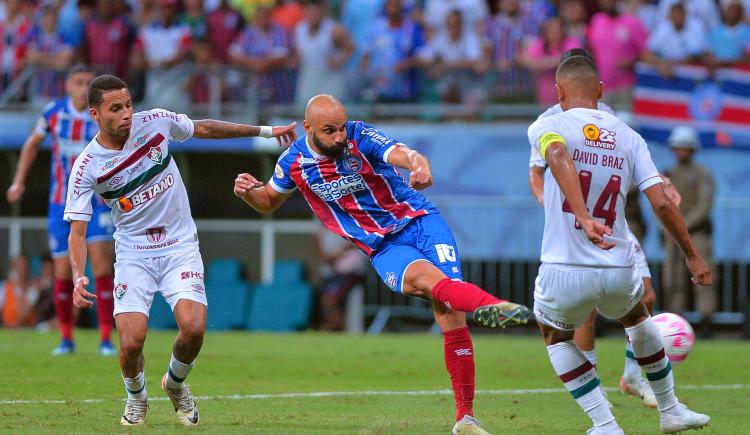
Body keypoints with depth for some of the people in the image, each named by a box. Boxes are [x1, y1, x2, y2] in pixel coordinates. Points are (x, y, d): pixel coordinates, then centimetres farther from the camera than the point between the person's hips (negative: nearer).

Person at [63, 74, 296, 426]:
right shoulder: (87, 167, -13)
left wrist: (265, 131, 17)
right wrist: (78, 277, -29)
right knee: (131, 342, -17)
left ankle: (175, 383, 14)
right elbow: (77, 231, -12)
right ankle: (136, 397, 19)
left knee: (193, 329, -20)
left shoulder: (155, 122, -7)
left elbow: (204, 129, 12)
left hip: (180, 246, 1)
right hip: (133, 252, -1)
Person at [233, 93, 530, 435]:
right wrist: (248, 192, -5)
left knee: (449, 312, -13)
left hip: (419, 220, -1)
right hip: (384, 247, 1)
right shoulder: (294, 161, -2)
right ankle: (490, 305, -65)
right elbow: (270, 202, 18)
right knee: (428, 277, -32)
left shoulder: (361, 137, -13)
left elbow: (405, 155, -30)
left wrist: (420, 166, -55)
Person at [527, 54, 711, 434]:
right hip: (618, 272, 3)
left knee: (555, 336, 27)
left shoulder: (548, 126, -2)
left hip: (564, 272, -3)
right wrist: (692, 256, 10)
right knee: (637, 317, 36)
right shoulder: (628, 138, 7)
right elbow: (662, 204, 0)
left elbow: (558, 156, -27)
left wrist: (584, 218, -37)